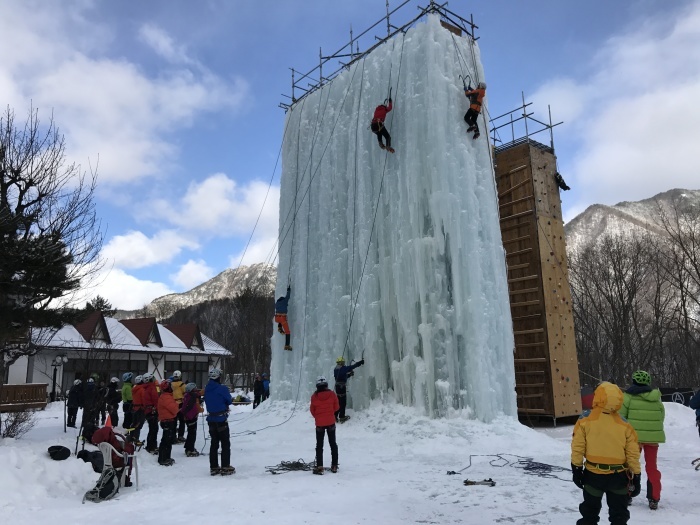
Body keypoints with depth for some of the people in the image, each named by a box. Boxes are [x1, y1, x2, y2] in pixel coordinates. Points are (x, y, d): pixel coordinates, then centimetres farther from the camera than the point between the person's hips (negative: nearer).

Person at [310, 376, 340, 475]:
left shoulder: (314, 396, -12)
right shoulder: (332, 394, -11)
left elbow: (312, 410, -1)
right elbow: (336, 407, 1)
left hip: (319, 423, -1)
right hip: (331, 422, 1)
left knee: (319, 445, 9)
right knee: (333, 443, 14)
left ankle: (319, 467, 3)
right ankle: (334, 465, 16)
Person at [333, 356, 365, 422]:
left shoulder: (336, 369, 10)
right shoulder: (343, 368, -14)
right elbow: (352, 367, -12)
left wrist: (349, 374, 18)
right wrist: (360, 362, -3)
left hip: (337, 386, 8)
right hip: (342, 387, -8)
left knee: (339, 401, 17)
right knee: (343, 402, 1)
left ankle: (335, 416, 20)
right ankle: (342, 417, 6)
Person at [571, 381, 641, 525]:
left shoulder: (585, 420, -12)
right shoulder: (625, 425, -8)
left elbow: (577, 447, -10)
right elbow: (633, 454, -4)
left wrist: (576, 469, 1)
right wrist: (636, 476, 7)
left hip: (593, 474, -1)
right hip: (618, 476, 1)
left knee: (590, 511, 16)